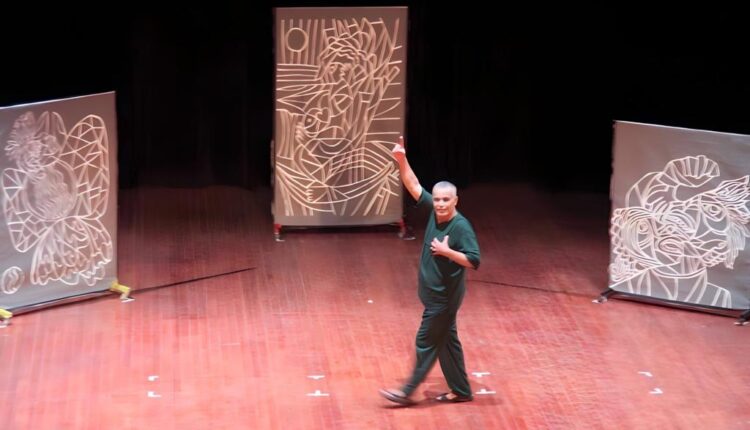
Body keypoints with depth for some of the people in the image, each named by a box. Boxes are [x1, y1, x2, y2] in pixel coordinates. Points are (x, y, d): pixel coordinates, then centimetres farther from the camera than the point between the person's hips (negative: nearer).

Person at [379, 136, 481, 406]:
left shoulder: (461, 227, -21)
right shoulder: (434, 212, -1)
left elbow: (474, 261, -24)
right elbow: (414, 186, 1)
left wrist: (447, 251, -28)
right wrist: (402, 160, -9)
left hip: (444, 297, -8)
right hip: (434, 293, 8)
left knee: (426, 341, 0)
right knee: (446, 340, 14)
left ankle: (408, 392, 9)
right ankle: (461, 390, 24)